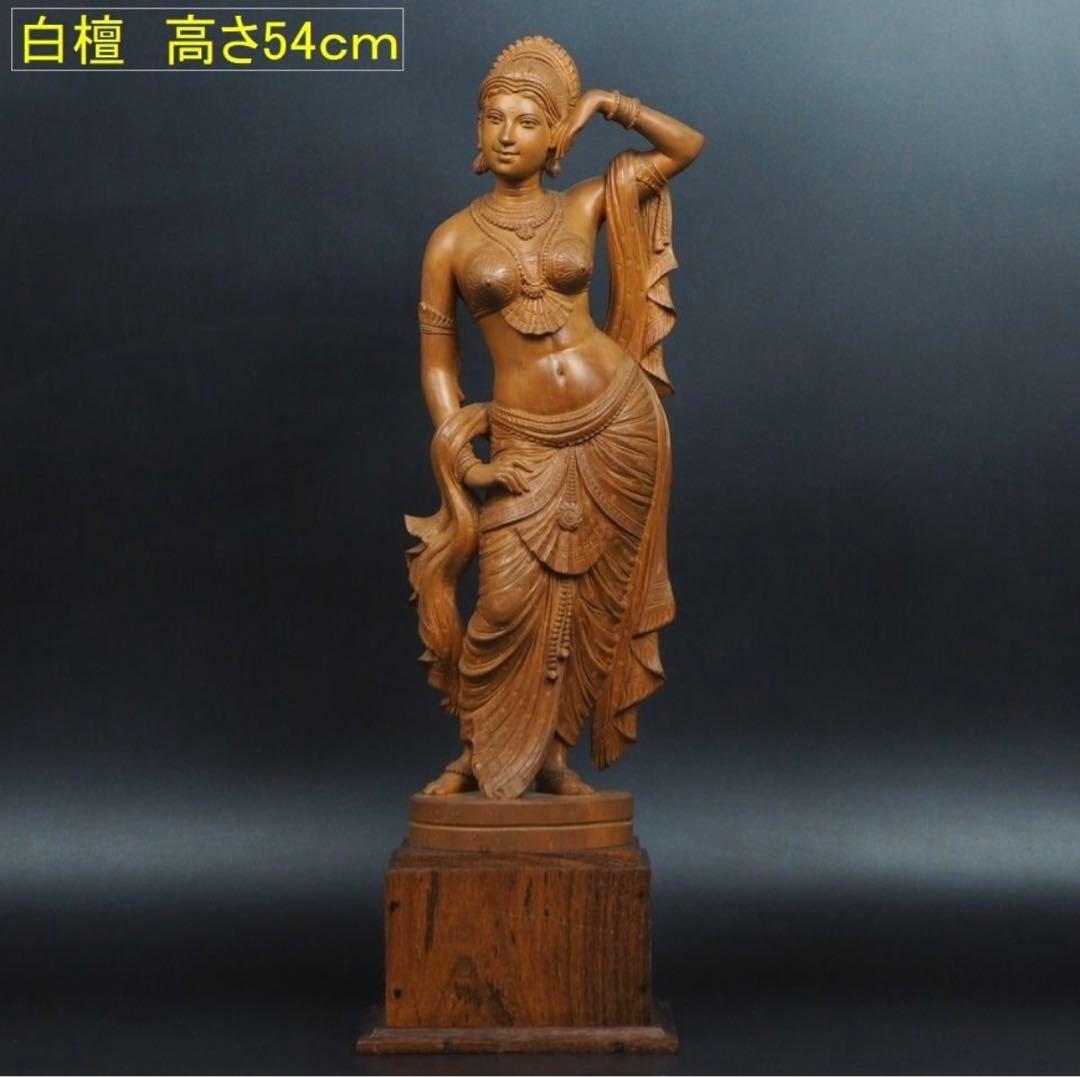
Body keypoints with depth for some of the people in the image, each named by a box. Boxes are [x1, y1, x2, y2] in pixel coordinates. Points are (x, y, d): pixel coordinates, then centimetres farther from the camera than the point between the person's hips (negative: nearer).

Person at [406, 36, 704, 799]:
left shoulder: (585, 207, 5)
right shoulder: (453, 240, 2)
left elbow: (687, 147, 14)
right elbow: (437, 361, 4)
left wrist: (609, 104, 4)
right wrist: (464, 458, -6)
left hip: (621, 422, 2)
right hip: (530, 444, -2)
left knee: (592, 601, 7)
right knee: (513, 603, -9)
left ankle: (549, 754, 22)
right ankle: (484, 750, 15)